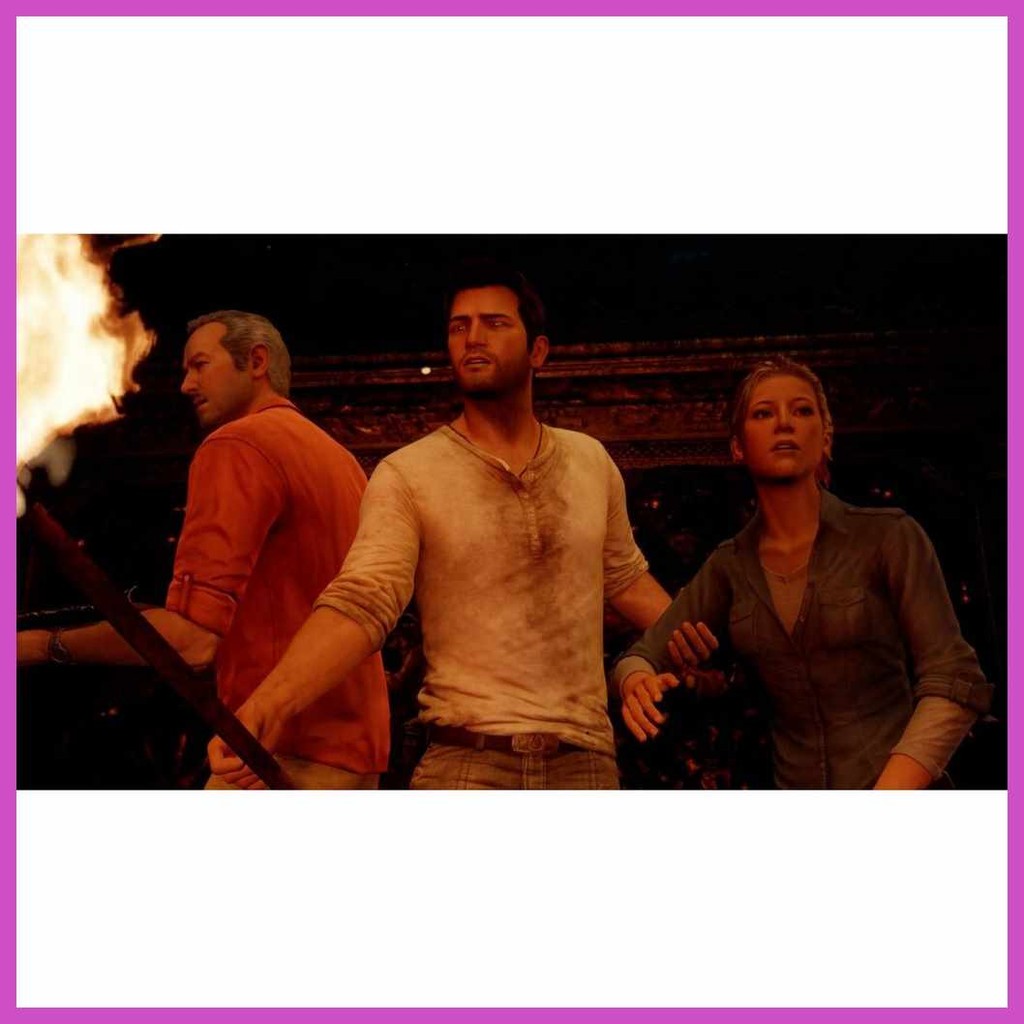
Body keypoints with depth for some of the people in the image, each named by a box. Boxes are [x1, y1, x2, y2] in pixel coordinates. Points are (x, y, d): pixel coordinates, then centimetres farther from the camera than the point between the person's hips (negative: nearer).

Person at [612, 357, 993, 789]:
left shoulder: (890, 538, -1)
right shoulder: (729, 567, 10)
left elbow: (953, 681, -5)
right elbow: (644, 654, 13)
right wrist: (636, 682, -11)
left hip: (900, 790, -3)